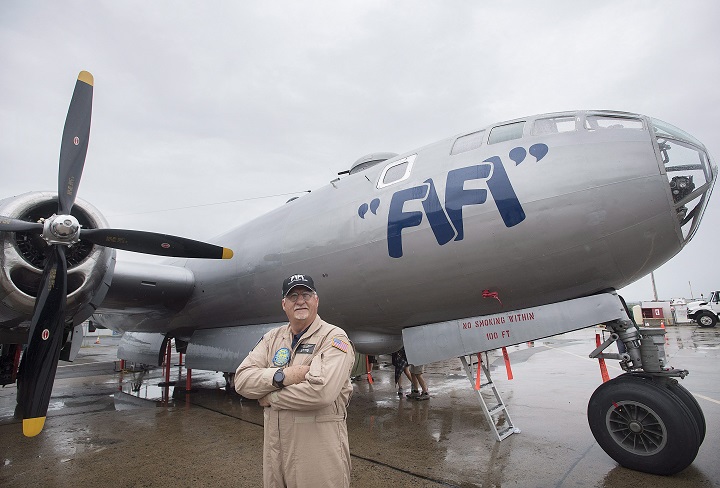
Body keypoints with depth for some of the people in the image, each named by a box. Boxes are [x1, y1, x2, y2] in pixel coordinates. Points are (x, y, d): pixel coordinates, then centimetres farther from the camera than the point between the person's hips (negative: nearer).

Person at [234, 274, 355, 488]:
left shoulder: (334, 337, -12)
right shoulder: (272, 337, 7)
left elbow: (320, 391, -26)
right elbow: (242, 379, -2)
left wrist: (271, 398, -13)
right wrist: (281, 376, -19)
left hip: (319, 446, -5)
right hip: (274, 445, 6)